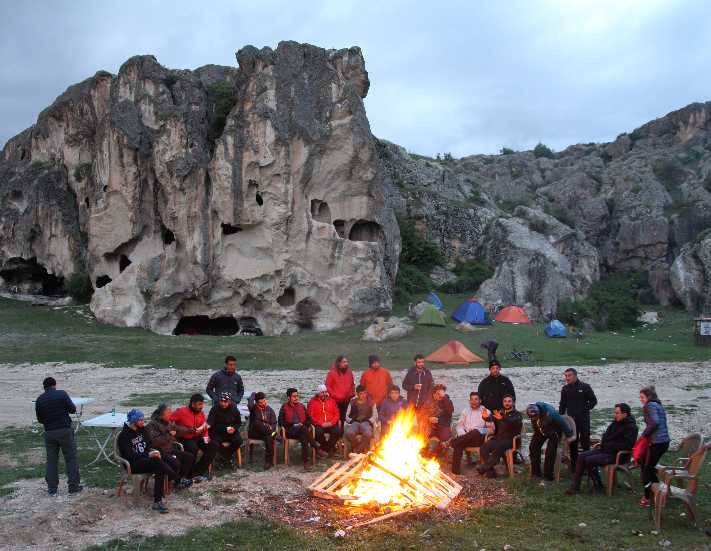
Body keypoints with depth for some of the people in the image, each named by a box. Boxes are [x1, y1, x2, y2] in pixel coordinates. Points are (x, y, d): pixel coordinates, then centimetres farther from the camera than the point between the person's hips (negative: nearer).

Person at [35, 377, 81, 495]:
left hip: (49, 432, 3)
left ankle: (52, 488, 14)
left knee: (51, 460, 11)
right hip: (65, 431, -3)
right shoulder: (62, 394, -7)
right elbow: (73, 409, -7)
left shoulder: (39, 399, 3)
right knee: (71, 459, 4)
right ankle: (73, 486, 6)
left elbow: (39, 419, 7)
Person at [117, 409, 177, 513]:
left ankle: (157, 502, -30)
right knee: (157, 461, -34)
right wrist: (148, 454, -23)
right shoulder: (124, 436, -11)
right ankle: (179, 478, -25)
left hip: (146, 458, 6)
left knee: (160, 469, -27)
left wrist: (153, 451, -7)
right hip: (133, 464, -6)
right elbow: (130, 455, -17)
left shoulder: (141, 429, 11)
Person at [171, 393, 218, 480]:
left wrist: (205, 436, -2)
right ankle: (190, 475, -16)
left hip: (197, 438, 7)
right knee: (193, 448, -35)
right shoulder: (181, 411, -15)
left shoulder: (201, 413, 5)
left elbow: (204, 427, 17)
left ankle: (199, 472, -5)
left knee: (213, 446, -8)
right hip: (184, 439, -7)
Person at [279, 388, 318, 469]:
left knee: (304, 437, -35)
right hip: (290, 431, -3)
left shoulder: (301, 406, 20)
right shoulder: (284, 407, 8)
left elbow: (307, 418, 24)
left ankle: (305, 461, -36)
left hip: (302, 429, 3)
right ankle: (315, 445, -34)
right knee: (302, 428, -36)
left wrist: (308, 426, 4)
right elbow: (281, 421, 3)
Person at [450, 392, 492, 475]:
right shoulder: (466, 411, 22)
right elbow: (459, 425, 15)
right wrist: (462, 434, -6)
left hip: (479, 437, -2)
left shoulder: (485, 412, 13)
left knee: (475, 432, -38)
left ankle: (452, 442, -35)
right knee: (458, 444, -31)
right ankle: (456, 470, -33)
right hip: (466, 437, 2)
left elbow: (491, 428, 3)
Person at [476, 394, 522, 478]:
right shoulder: (499, 413, 23)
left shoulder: (517, 414, 9)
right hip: (497, 438, 4)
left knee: (499, 447, -36)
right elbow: (491, 417, 4)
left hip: (510, 440, -4)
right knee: (483, 448, -23)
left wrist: (503, 418, -34)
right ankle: (490, 471, -21)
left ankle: (485, 467, -30)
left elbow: (517, 423, -15)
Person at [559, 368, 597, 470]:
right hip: (571, 419, 4)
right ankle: (574, 465, 14)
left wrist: (585, 409, -12)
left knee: (585, 441, -2)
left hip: (583, 419, -4)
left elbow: (593, 401, 0)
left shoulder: (585, 387, -3)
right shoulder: (565, 389, 9)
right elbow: (562, 405, 15)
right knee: (572, 443, 7)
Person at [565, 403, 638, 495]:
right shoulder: (616, 422, 13)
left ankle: (598, 485, -5)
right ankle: (575, 485, -5)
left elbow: (626, 445, -23)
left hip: (615, 455, -9)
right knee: (582, 456, -5)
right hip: (605, 449, 9)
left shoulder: (631, 427, -13)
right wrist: (603, 443, 4)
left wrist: (607, 445, -17)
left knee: (589, 460, -23)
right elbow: (606, 435, 26)